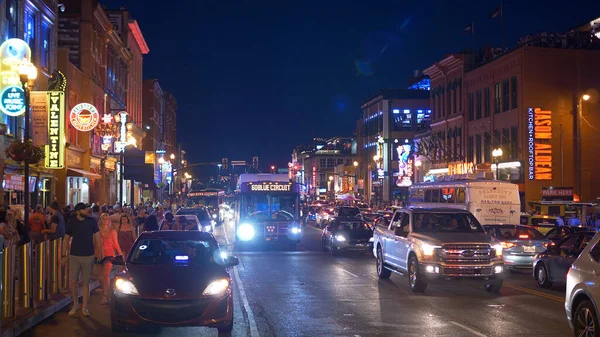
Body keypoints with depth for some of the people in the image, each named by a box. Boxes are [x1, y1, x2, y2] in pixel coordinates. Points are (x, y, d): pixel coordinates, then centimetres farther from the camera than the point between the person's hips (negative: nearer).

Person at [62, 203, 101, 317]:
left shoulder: (92, 221, -2)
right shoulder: (72, 222, -1)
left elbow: (97, 236, 5)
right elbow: (66, 239, 5)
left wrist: (99, 251, 1)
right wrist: (64, 255, 2)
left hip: (88, 256, 0)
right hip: (74, 256, 1)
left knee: (85, 283, 4)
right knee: (73, 282, 1)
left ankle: (85, 308, 12)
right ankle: (75, 304, 22)